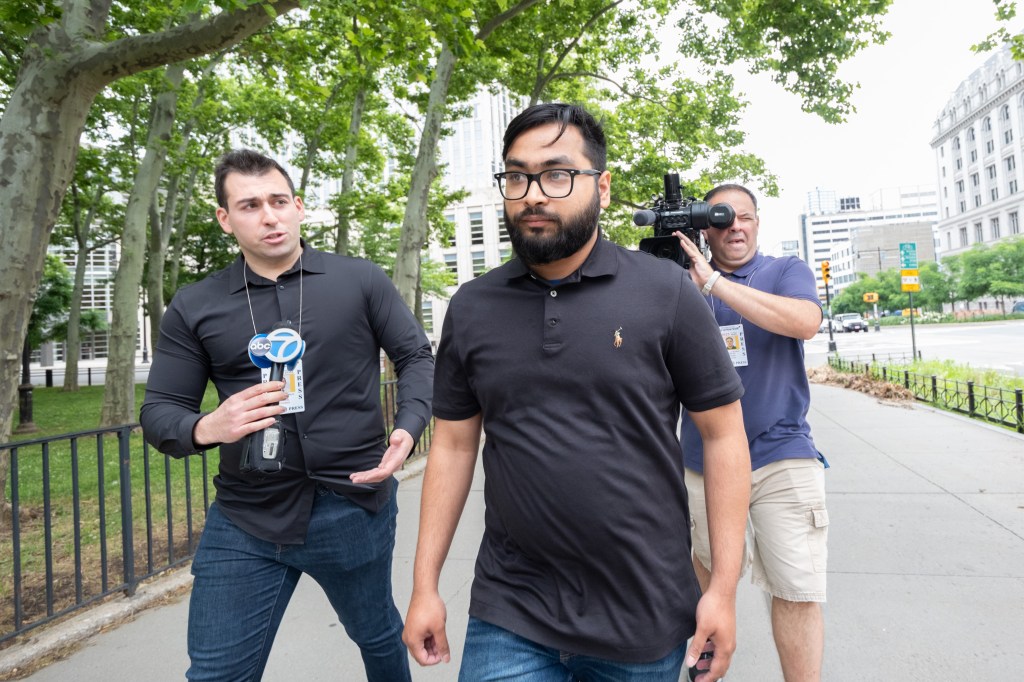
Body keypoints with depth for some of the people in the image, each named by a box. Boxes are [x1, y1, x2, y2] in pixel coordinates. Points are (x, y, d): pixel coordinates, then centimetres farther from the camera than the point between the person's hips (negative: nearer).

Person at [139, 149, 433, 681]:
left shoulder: (361, 281, -2)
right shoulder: (194, 308, 2)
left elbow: (417, 357, 1)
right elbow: (159, 410, 3)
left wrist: (408, 428, -17)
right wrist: (207, 428, -20)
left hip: (355, 509, 0)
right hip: (244, 521, 1)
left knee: (380, 639, 23)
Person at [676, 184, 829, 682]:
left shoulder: (787, 271, 0)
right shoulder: (686, 282, 5)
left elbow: (805, 322, -22)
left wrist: (713, 280, -26)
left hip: (782, 453, -2)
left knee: (798, 590, -1)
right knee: (710, 561, 19)